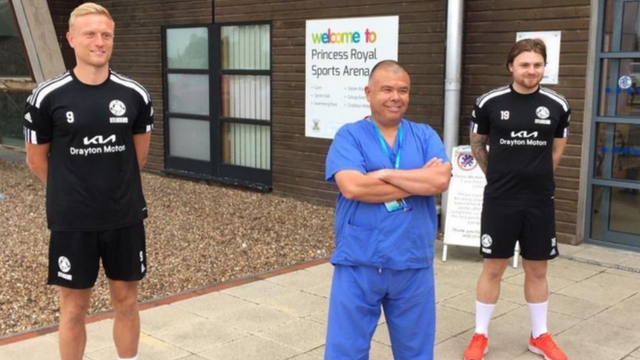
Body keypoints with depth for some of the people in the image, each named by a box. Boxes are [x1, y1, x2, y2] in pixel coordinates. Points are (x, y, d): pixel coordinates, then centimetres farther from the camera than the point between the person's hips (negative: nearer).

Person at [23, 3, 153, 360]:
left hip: (126, 218, 2)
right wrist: (70, 194, 11)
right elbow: (36, 159, 3)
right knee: (74, 307, 8)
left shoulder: (135, 95, -3)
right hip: (72, 222, -2)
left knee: (126, 300, 13)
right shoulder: (47, 97, -9)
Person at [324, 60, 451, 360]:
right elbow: (352, 187, -18)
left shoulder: (425, 136, 7)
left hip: (413, 265, 3)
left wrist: (384, 174, -13)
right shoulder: (349, 136, -2)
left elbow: (441, 180, -10)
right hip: (358, 265, -2)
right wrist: (419, 181, -11)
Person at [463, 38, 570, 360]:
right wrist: (499, 176, 9)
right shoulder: (489, 102, -7)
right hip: (499, 200, -2)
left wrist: (536, 175, 13)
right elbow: (478, 145, 8)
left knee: (537, 270, 12)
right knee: (493, 267, 6)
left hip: (540, 201, 2)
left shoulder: (557, 105, -2)